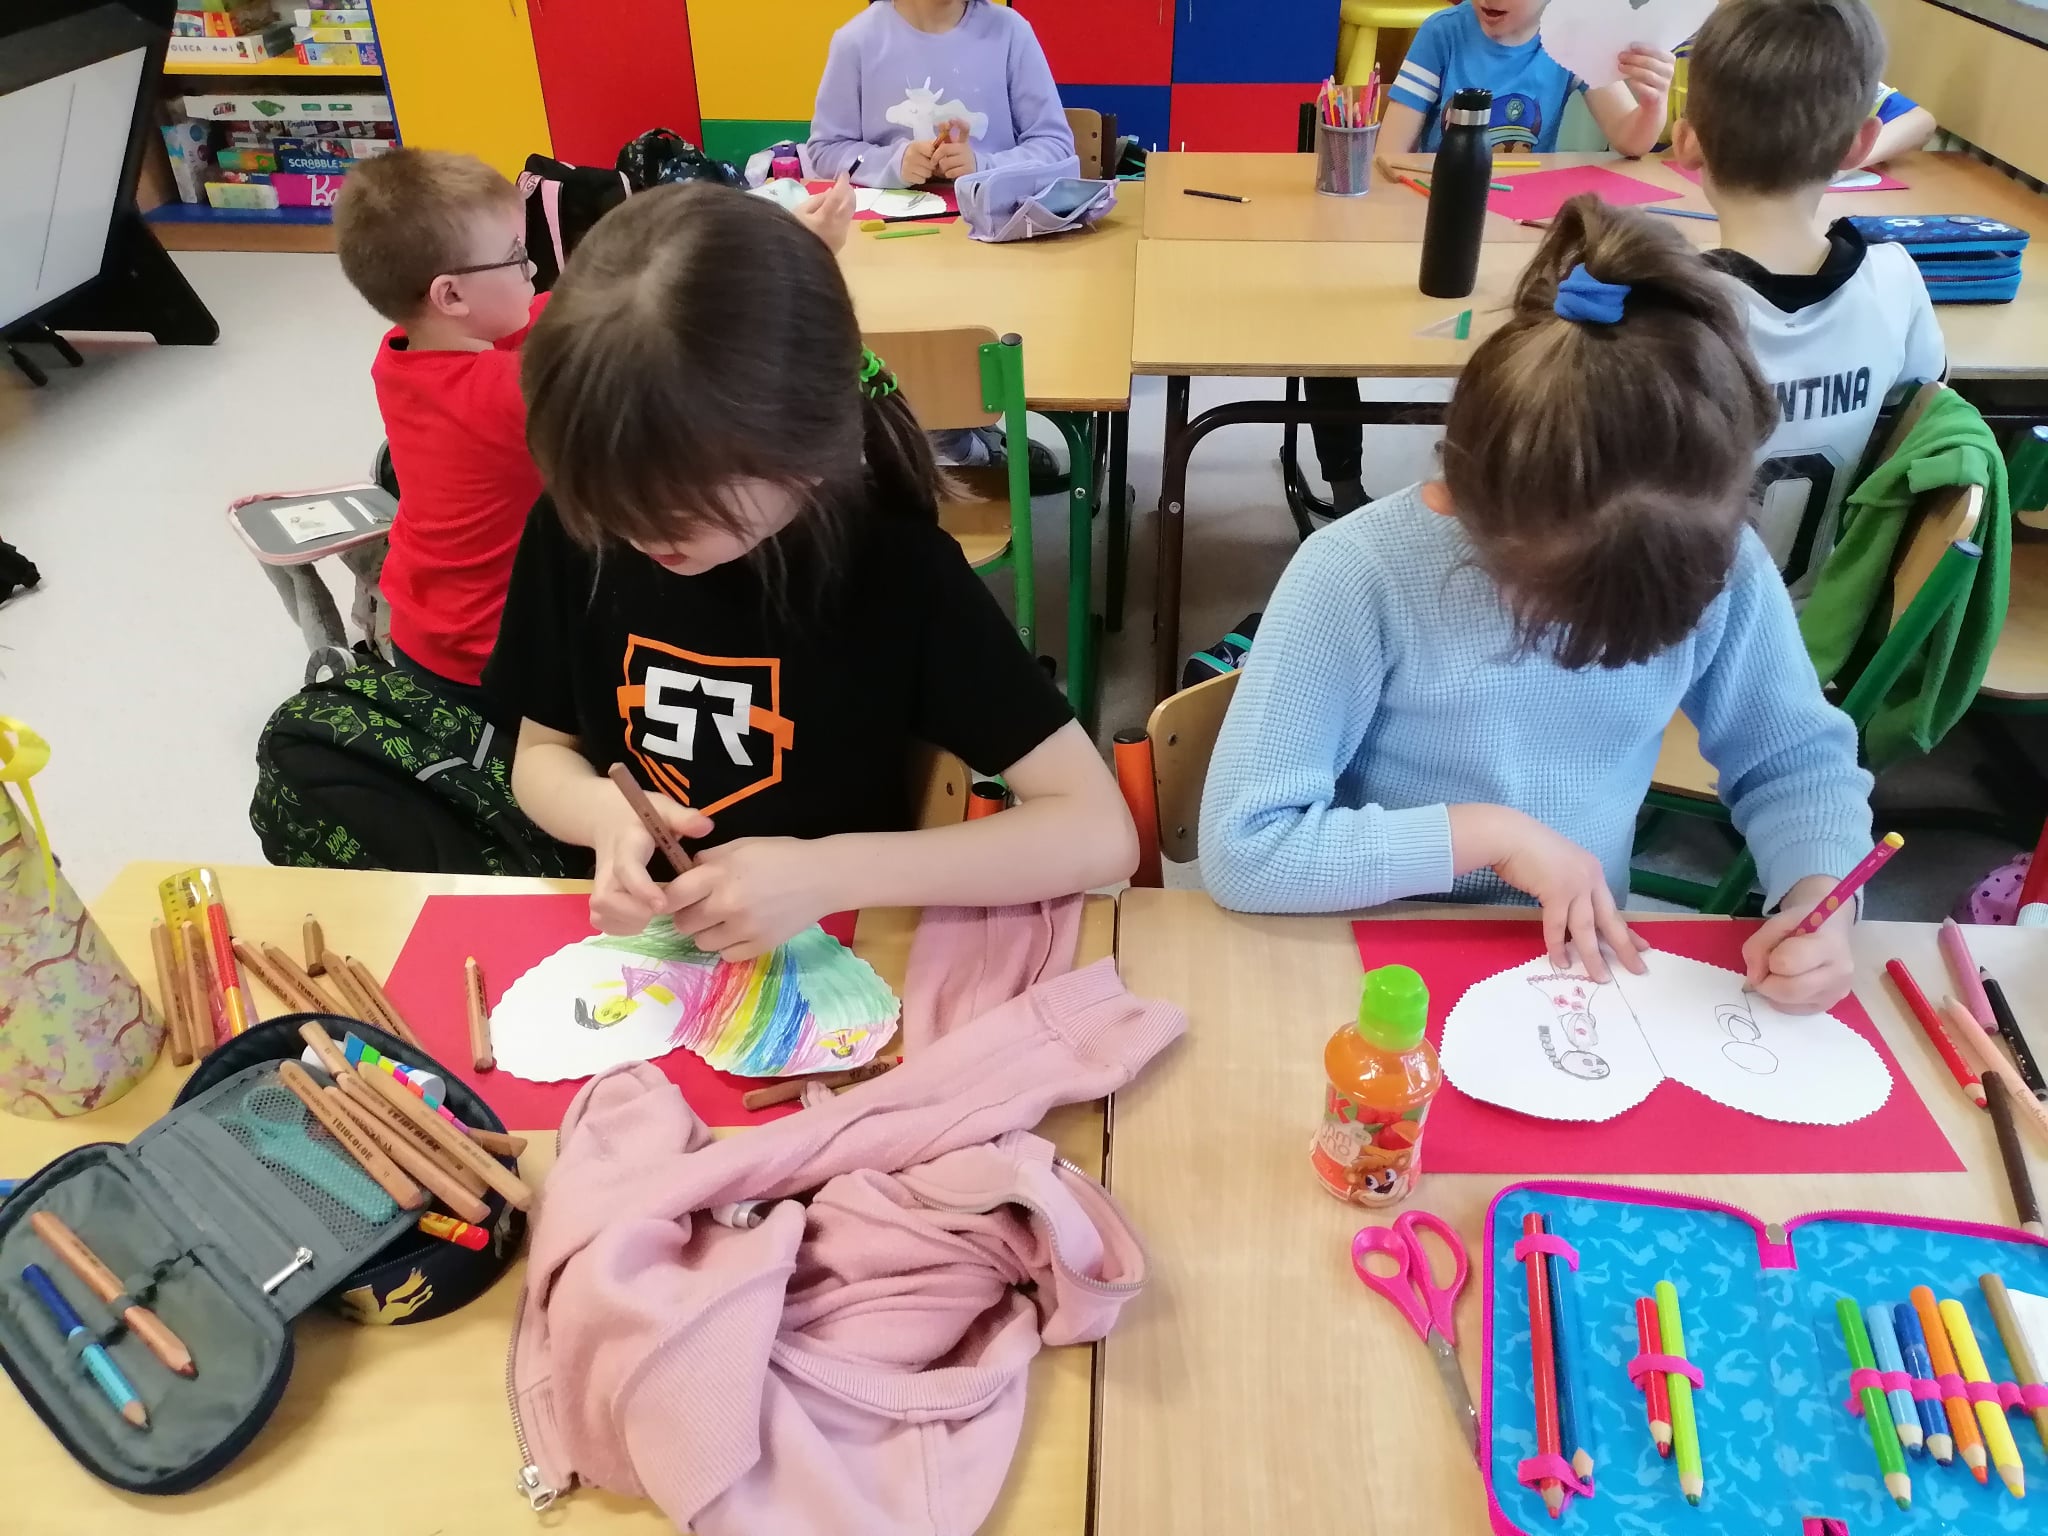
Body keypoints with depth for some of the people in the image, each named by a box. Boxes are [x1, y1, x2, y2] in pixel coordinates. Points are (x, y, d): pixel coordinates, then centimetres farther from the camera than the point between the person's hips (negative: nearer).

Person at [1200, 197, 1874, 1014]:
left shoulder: (1720, 561, -9)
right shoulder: (1357, 576, -22)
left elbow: (1796, 758, 6)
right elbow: (1239, 847, -22)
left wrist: (1821, 895, -13)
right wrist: (1487, 833, -21)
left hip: (1591, 977, 3)